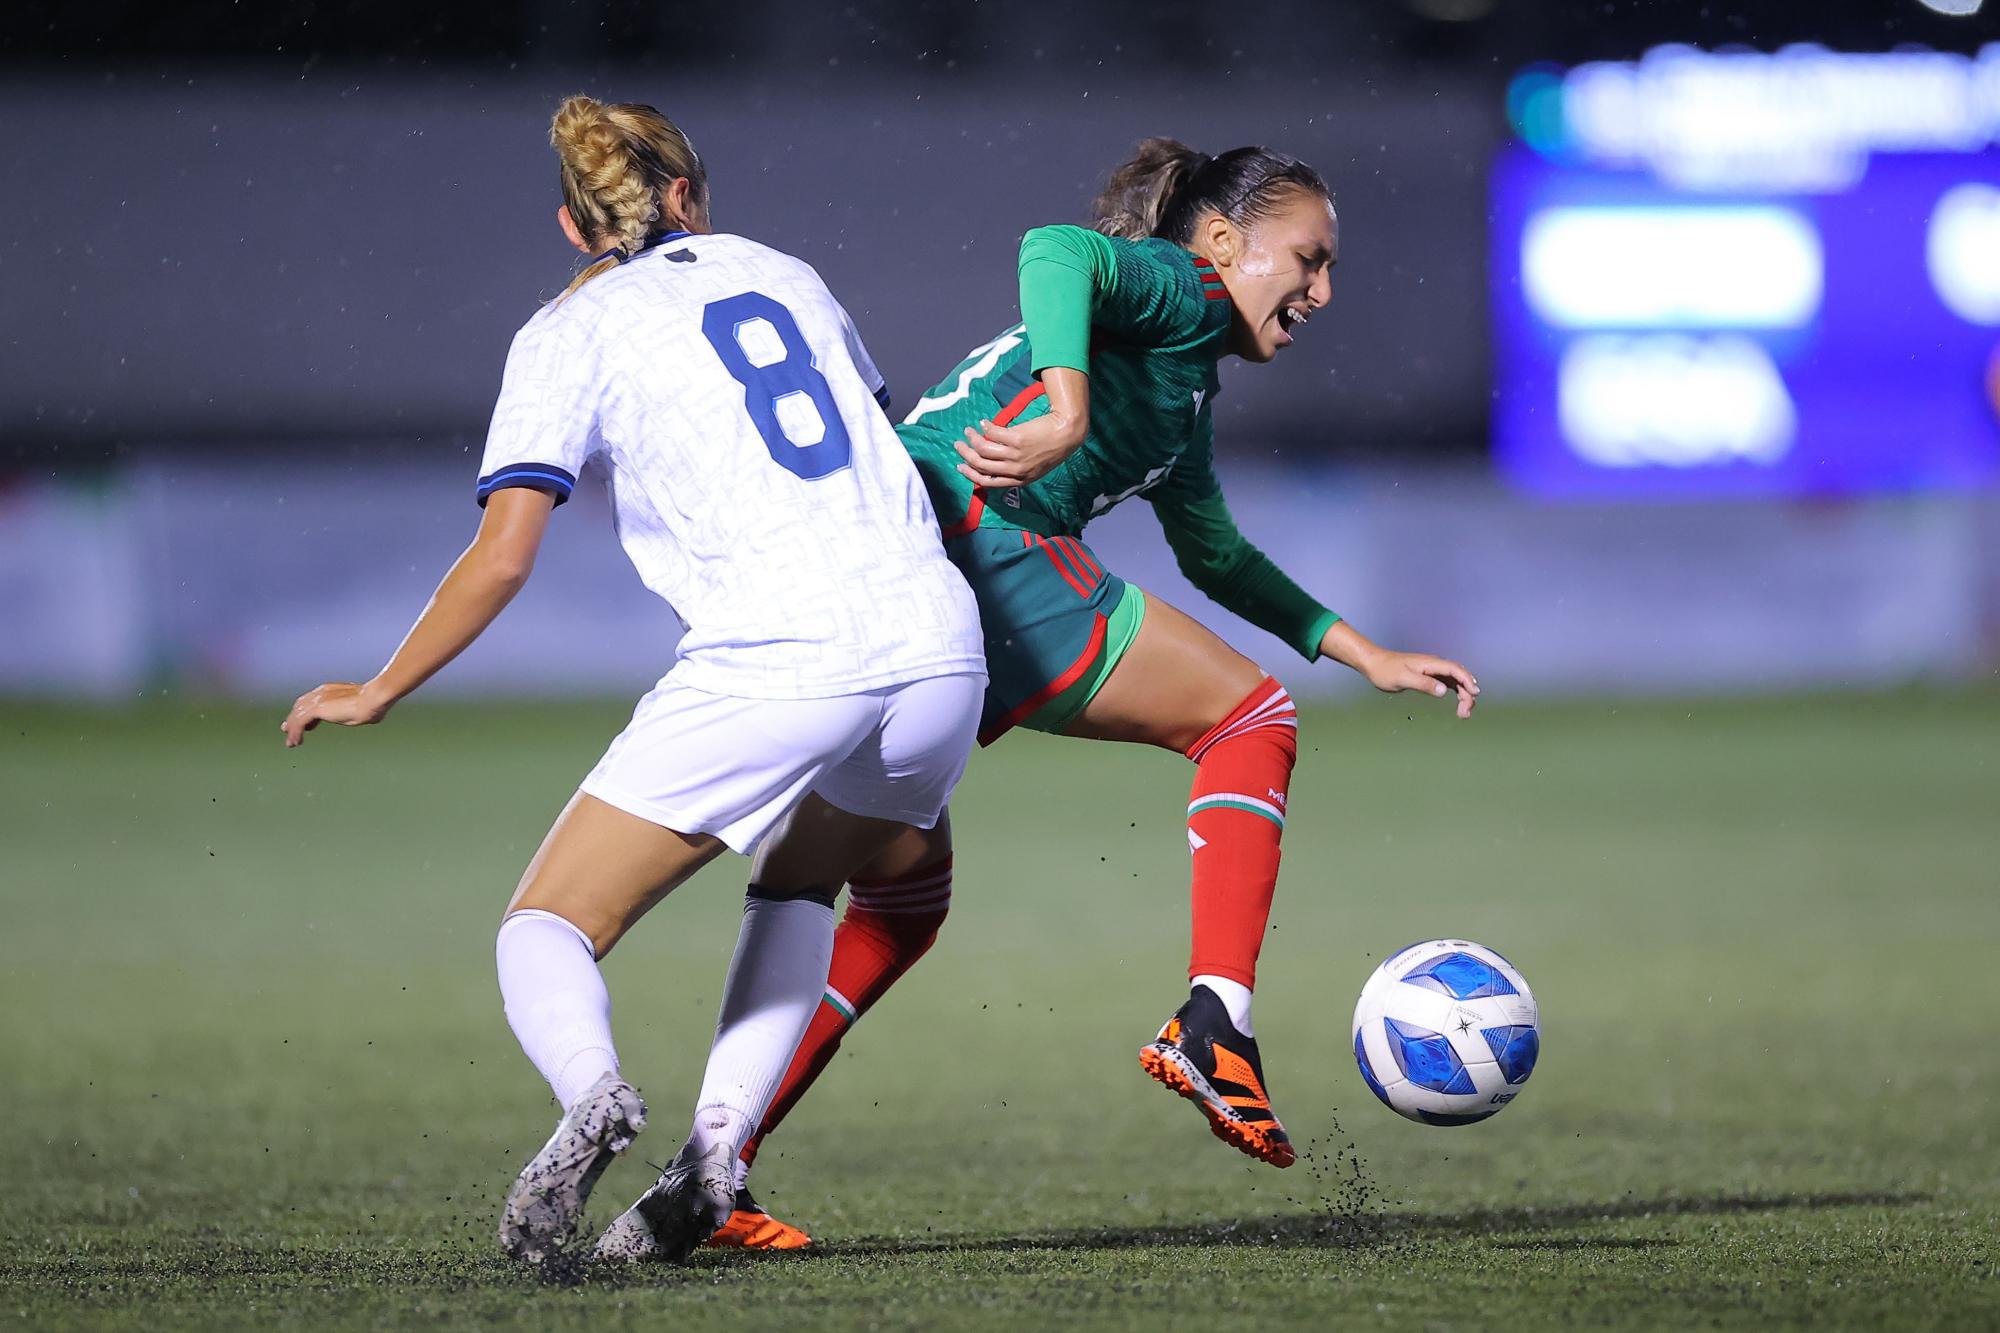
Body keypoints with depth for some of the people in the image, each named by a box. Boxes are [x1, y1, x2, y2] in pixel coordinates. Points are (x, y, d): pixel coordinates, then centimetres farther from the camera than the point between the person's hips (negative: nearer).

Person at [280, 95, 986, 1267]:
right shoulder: (783, 273, 21)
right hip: (935, 632, 5)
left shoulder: (569, 334, 7)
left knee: (546, 931, 4)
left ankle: (594, 1094, -29)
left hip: (771, 662, -5)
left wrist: (379, 693, 12)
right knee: (799, 890, 30)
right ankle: (716, 1149, 9)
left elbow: (504, 557, 0)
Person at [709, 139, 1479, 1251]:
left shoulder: (1187, 394, 35)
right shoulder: (1180, 293, 6)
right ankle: (1216, 1024, -7)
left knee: (902, 905, 20)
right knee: (1250, 719, 5)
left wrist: (1360, 652, 47)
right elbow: (1057, 251, -15)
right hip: (979, 537, -9)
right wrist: (1065, 412, -29)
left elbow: (1213, 552, 48)